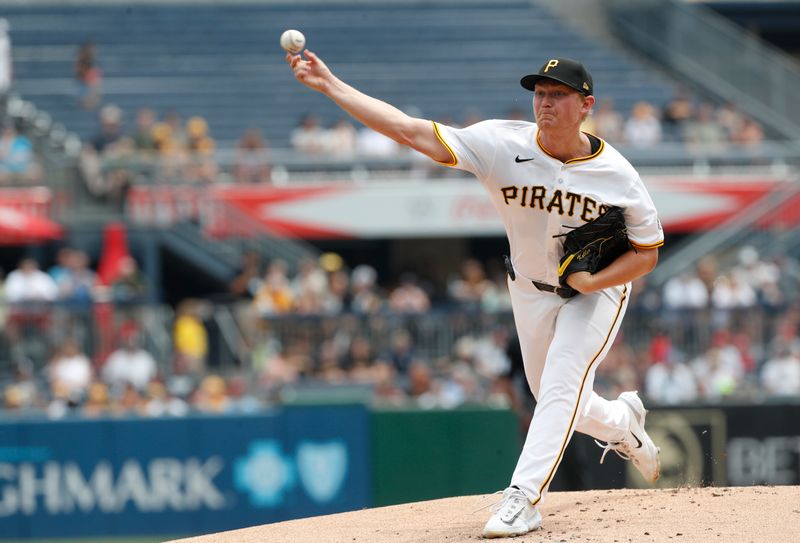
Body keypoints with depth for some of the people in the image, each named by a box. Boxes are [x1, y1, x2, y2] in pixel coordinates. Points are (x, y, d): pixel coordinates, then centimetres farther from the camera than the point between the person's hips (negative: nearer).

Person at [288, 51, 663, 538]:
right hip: (530, 290, 4)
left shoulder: (618, 176, -24)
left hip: (598, 289, -3)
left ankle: (523, 498, -22)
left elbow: (647, 254, -13)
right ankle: (622, 422, 48)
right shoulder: (504, 145, -24)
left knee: (562, 387, -23)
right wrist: (329, 84, -38)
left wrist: (593, 281, -32)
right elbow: (412, 131, -30)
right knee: (557, 402, 16)